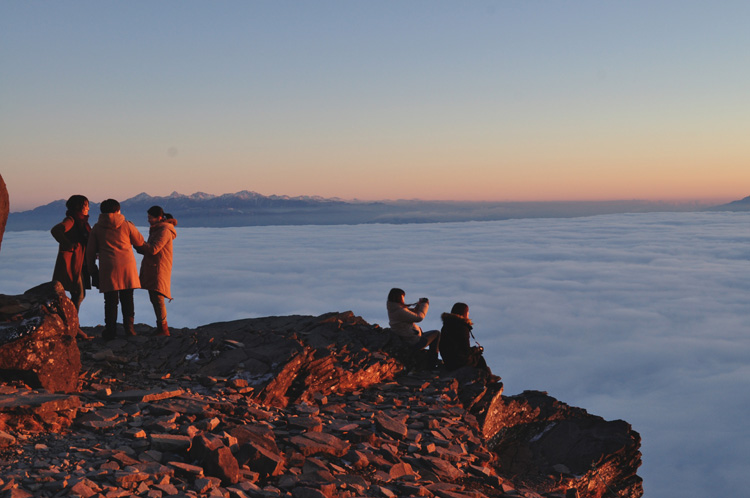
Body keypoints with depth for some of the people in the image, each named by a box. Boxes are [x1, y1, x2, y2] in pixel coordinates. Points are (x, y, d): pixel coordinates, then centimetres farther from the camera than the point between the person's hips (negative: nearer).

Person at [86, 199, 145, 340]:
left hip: (107, 267, 0)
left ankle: (110, 330, 5)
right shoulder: (126, 225, 3)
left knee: (110, 300, 4)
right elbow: (140, 242, 14)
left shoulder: (97, 227, 7)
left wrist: (92, 268, 18)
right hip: (127, 265, 0)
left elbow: (90, 250, 9)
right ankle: (129, 327, 8)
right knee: (127, 299, 9)